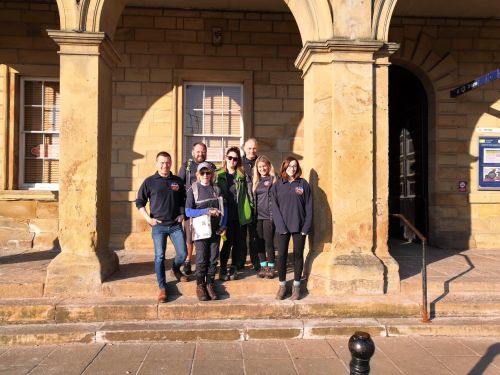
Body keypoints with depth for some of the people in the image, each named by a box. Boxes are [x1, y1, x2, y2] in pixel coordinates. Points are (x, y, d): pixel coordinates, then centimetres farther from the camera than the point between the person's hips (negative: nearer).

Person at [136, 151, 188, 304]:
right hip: (158, 226, -2)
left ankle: (176, 269, 35)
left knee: (183, 253, 1)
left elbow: (184, 200, 18)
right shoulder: (149, 181, -1)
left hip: (176, 224, 2)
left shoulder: (178, 181, 6)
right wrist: (148, 219, -5)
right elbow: (139, 202, 4)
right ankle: (162, 288, 10)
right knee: (159, 257, -1)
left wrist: (182, 214, 4)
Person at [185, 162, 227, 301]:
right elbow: (188, 211, -9)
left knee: (213, 258, 6)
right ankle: (200, 286, 14)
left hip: (215, 229, 3)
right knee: (202, 258, -1)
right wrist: (206, 211, -19)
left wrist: (223, 225, -3)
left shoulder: (216, 189, 7)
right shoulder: (193, 189, -2)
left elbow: (224, 208, 9)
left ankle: (210, 284, 19)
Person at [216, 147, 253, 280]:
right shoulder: (218, 175, 4)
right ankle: (223, 269, 10)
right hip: (226, 213, -2)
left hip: (241, 214, 2)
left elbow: (248, 191, 6)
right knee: (228, 242, -5)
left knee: (238, 242, 8)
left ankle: (233, 268, 22)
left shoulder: (242, 175, 8)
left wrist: (250, 207, 0)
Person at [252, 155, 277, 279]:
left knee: (269, 241, -1)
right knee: (259, 242, 8)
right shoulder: (255, 181, 12)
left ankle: (271, 267, 10)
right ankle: (263, 266, 19)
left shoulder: (273, 179, -2)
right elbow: (253, 198, 15)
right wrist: (253, 213, 8)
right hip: (258, 215, 4)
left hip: (269, 216, -4)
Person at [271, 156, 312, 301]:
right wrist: (281, 226, -12)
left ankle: (296, 286, 18)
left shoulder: (303, 184, 4)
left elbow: (308, 206, 1)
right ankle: (282, 285, 16)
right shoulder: (278, 184, 4)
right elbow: (274, 206, -2)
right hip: (282, 227, 0)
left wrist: (306, 226, -7)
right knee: (282, 255, 3)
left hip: (299, 226, 0)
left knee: (298, 255, 6)